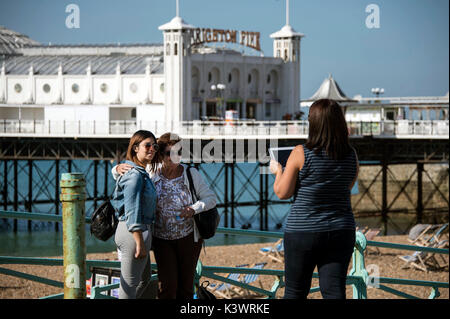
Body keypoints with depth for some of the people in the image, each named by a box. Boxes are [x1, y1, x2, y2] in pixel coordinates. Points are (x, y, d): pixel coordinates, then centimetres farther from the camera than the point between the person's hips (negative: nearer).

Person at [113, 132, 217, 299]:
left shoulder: (191, 174, -7)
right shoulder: (151, 173, -6)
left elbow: (210, 198, -3)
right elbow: (121, 179, 3)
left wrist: (194, 209, -22)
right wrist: (118, 169, -22)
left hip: (188, 237, 0)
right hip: (162, 239, 0)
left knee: (186, 285, 6)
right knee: (167, 285, -9)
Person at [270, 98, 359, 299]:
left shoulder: (300, 154, -12)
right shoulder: (351, 156, -1)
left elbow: (282, 192, -6)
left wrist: (277, 171, 13)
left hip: (302, 231, -3)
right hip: (341, 231, 3)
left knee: (295, 293, 12)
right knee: (334, 292, 2)